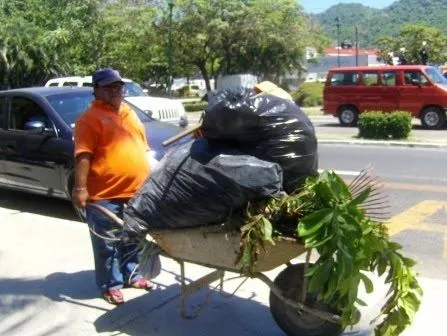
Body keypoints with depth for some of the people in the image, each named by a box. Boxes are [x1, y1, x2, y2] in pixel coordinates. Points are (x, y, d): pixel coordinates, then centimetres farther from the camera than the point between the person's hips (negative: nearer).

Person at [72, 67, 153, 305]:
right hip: (105, 194, -7)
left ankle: (132, 275, 34)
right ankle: (110, 284, 16)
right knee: (108, 243, 3)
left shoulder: (128, 113, 15)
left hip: (137, 191, 7)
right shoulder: (90, 118, -9)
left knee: (133, 238, 18)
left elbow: (142, 147, 22)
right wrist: (80, 188, -22)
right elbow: (83, 155, -16)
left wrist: (150, 177, 21)